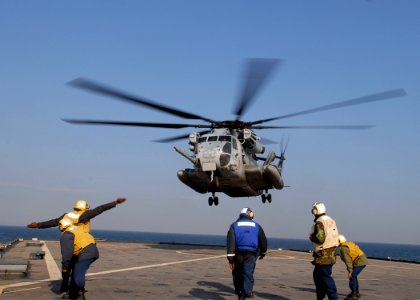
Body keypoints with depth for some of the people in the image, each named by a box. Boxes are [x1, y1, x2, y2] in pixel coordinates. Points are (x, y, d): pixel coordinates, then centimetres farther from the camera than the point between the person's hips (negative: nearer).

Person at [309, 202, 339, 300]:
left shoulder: (319, 223, -15)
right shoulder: (331, 221, 12)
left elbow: (320, 238, -24)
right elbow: (335, 237, 13)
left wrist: (312, 237, -5)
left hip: (323, 255, -9)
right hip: (331, 254, 9)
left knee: (326, 277, -8)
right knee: (317, 274, 20)